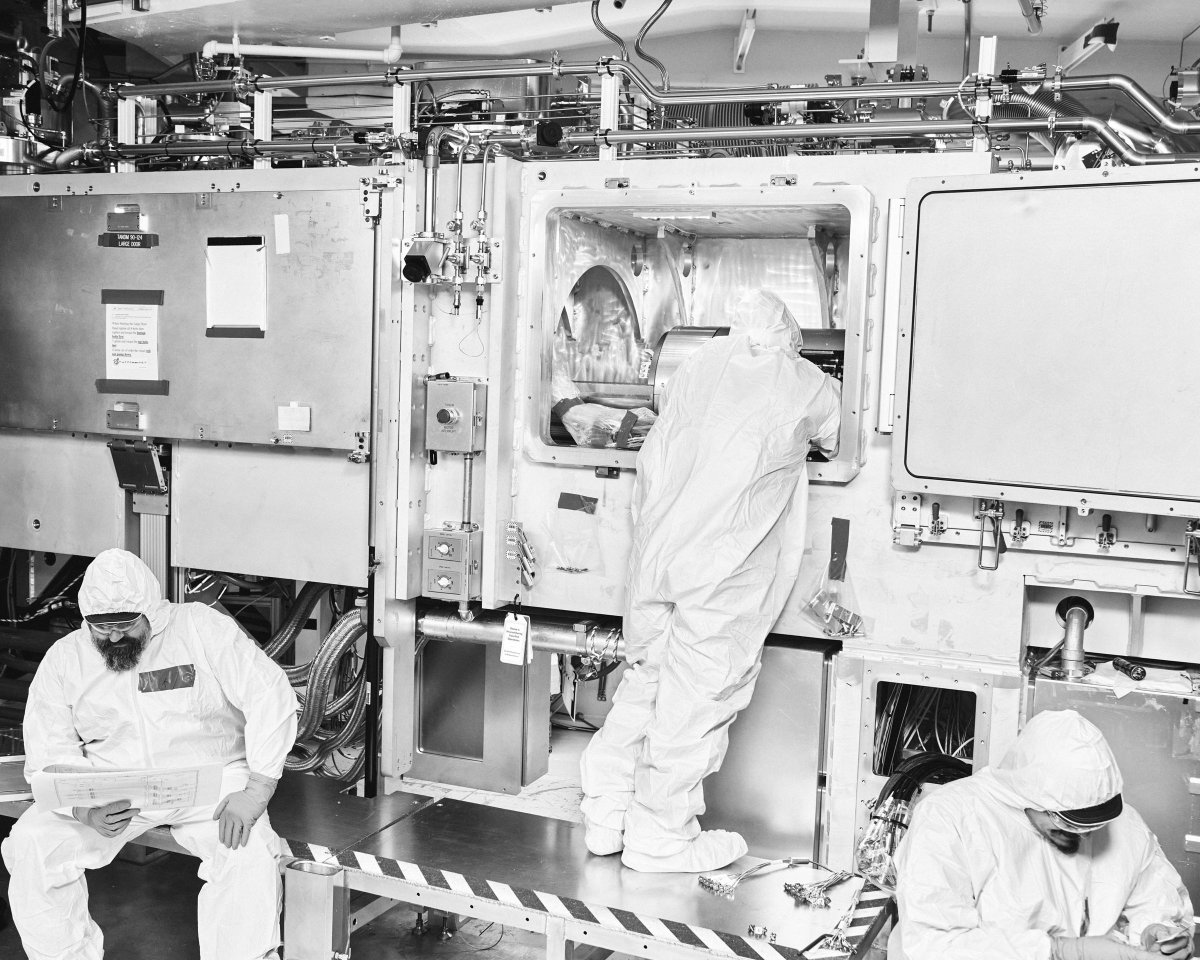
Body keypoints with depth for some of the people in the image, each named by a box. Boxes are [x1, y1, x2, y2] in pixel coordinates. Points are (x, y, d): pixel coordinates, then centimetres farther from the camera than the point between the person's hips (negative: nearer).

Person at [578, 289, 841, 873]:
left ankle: (607, 812, 24)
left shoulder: (698, 365, 13)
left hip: (655, 554, 5)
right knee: (701, 692, 5)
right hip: (727, 569, -5)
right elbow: (841, 443, 21)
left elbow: (655, 458, 13)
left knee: (645, 676, 16)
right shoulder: (806, 385, 4)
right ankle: (661, 835, 16)